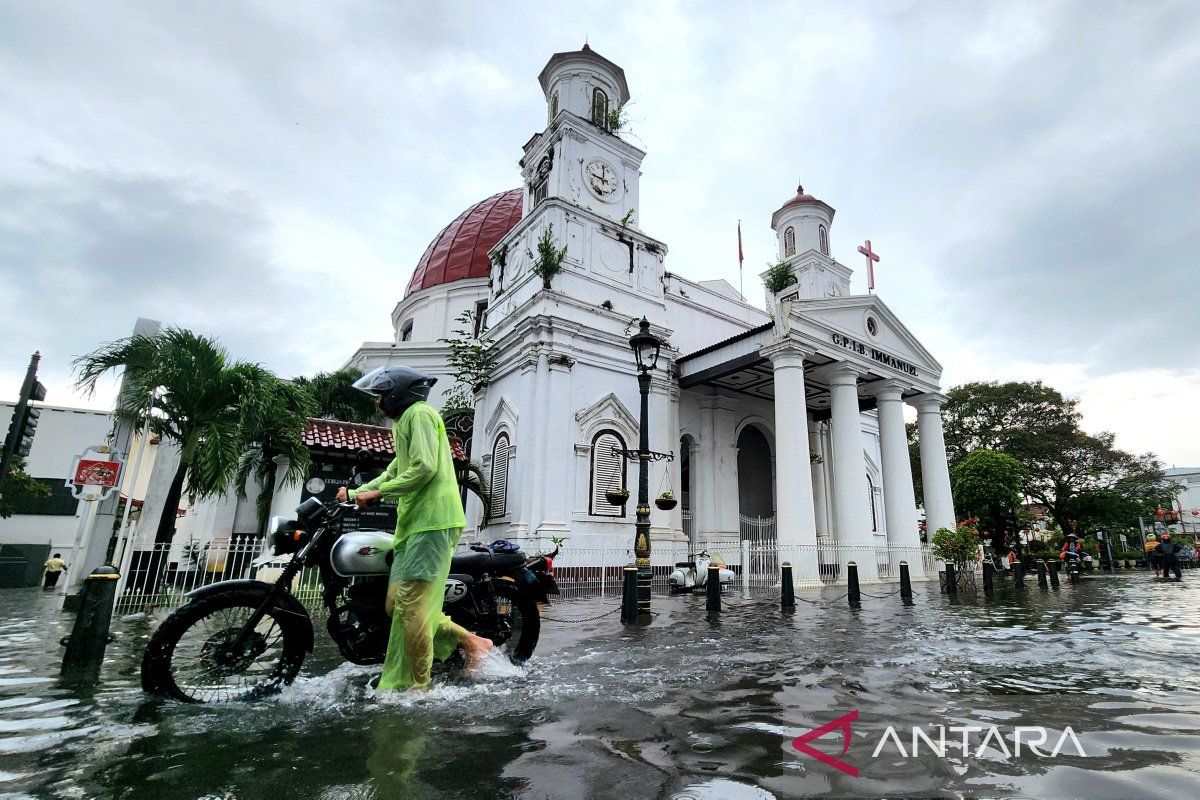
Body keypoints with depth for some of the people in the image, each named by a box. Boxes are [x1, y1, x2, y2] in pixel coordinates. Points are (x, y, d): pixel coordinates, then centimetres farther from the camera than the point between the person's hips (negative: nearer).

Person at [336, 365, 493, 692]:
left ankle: (418, 685, -2)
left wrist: (377, 492, -11)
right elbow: (394, 471, 34)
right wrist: (355, 492, 25)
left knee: (409, 604, -11)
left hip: (432, 522, -10)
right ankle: (470, 641, 13)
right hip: (413, 525, 10)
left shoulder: (419, 413, -3)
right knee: (397, 603, 7)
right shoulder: (405, 422, 29)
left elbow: (425, 467, -16)